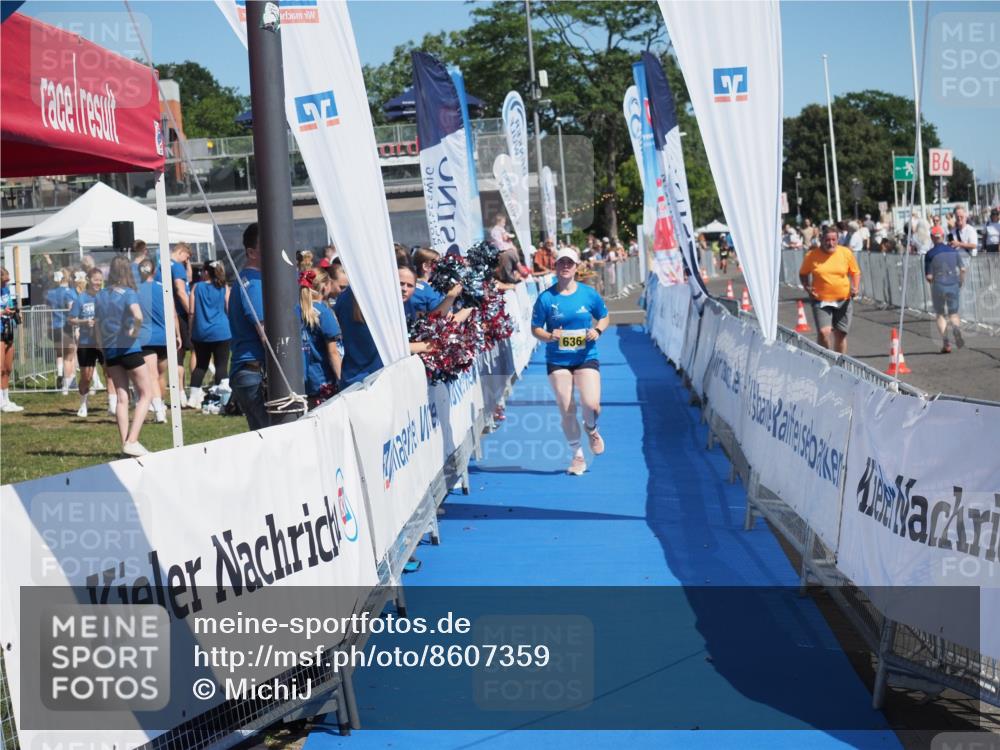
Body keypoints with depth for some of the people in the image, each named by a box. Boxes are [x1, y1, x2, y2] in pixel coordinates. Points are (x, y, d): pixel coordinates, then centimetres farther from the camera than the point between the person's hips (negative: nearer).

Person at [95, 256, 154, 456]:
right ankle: (132, 440, -10)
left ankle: (125, 443, 7)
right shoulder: (128, 293, -10)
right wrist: (135, 331, -11)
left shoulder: (100, 296, 7)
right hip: (129, 348, -6)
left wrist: (103, 350, 17)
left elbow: (97, 326, 10)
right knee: (146, 394, 3)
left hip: (110, 351, 6)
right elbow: (138, 315, -29)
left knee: (122, 397, 11)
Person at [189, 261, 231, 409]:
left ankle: (194, 397, 7)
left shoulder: (197, 287, 4)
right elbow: (229, 310, 1)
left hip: (200, 333, 2)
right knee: (221, 365, 1)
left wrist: (191, 333, 10)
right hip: (220, 333, -2)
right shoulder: (224, 288, 1)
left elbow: (192, 312, 3)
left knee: (201, 365, 13)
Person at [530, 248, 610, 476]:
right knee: (567, 410, 0)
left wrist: (597, 330, -8)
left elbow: (604, 317, 12)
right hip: (557, 361, 0)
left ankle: (591, 430, 22)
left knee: (591, 405, -16)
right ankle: (577, 456, 18)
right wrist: (549, 336, -19)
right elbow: (535, 328, 1)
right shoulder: (545, 298, -4)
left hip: (586, 358, 0)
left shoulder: (589, 294, 0)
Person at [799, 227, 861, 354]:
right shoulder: (812, 255, -4)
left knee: (841, 334, 8)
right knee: (823, 332, -17)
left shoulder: (846, 253, 0)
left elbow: (855, 272, 11)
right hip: (821, 300, -2)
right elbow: (803, 273, 10)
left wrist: (855, 288, -6)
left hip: (843, 300, 2)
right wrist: (807, 287, -8)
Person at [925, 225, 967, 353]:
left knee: (940, 315, 12)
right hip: (953, 285, 2)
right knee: (953, 313, 12)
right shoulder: (953, 250, 3)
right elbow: (963, 269, 0)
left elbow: (929, 276, -7)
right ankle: (956, 328, -22)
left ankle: (946, 343, 2)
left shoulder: (930, 254, -5)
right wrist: (961, 283, 14)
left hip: (938, 286, -2)